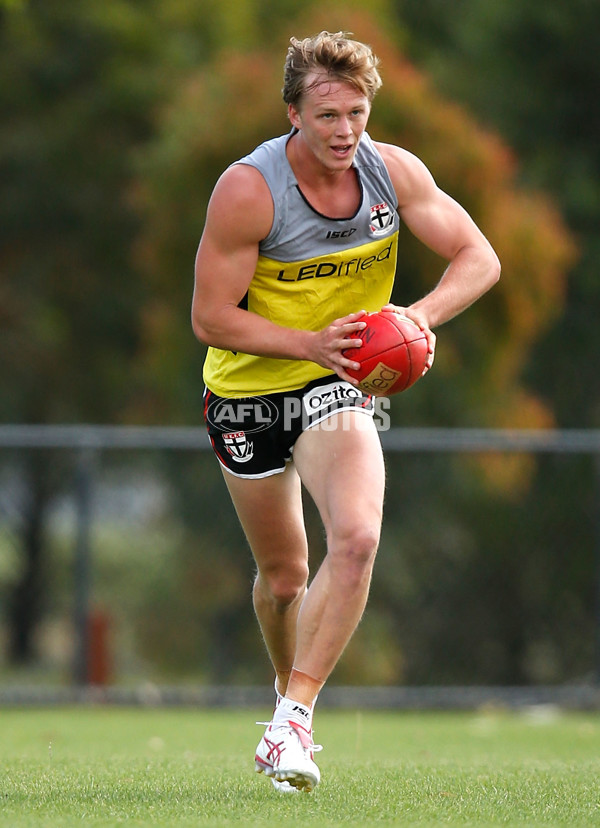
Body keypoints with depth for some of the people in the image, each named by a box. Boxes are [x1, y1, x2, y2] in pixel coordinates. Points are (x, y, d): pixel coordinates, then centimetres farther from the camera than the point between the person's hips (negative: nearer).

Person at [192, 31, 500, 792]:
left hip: (336, 386, 2)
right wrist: (311, 343, -32)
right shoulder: (248, 189, -22)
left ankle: (292, 719, -20)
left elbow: (479, 258, -6)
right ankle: (289, 687, 40)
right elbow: (211, 317, -20)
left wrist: (422, 315, -25)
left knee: (357, 537, -24)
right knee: (283, 576, 9)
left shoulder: (393, 172, -11)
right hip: (248, 388, -1)